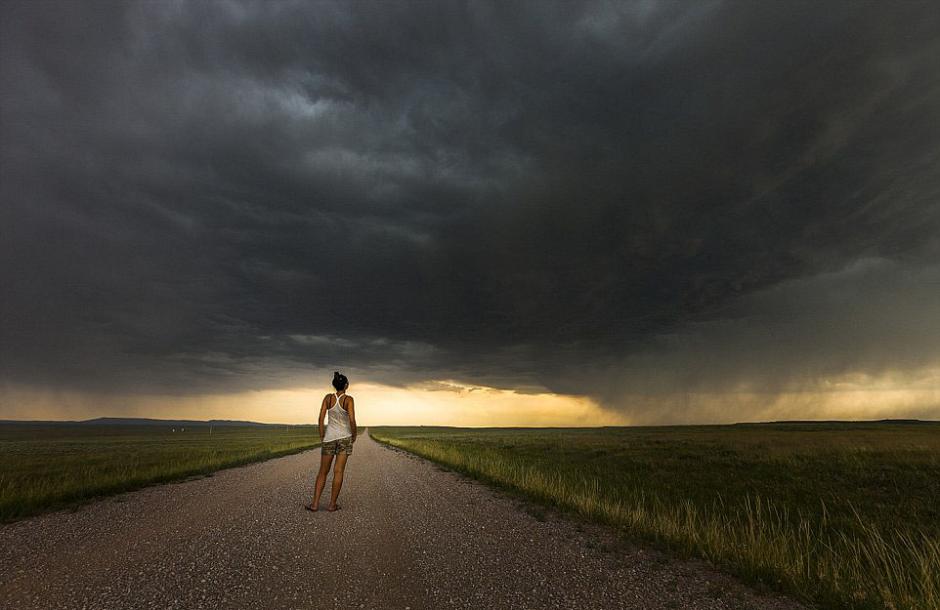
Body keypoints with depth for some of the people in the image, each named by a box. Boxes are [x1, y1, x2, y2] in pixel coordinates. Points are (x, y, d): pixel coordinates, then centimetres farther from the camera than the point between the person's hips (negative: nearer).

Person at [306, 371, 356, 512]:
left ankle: (315, 503, 9)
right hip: (344, 437, -2)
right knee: (338, 472, 3)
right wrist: (354, 435, 2)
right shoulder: (349, 399, -9)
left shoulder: (328, 397, 0)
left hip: (329, 437, 2)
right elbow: (352, 420, -15)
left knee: (323, 471, 12)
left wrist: (321, 437, 8)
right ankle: (332, 504, 6)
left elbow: (321, 418, -3)